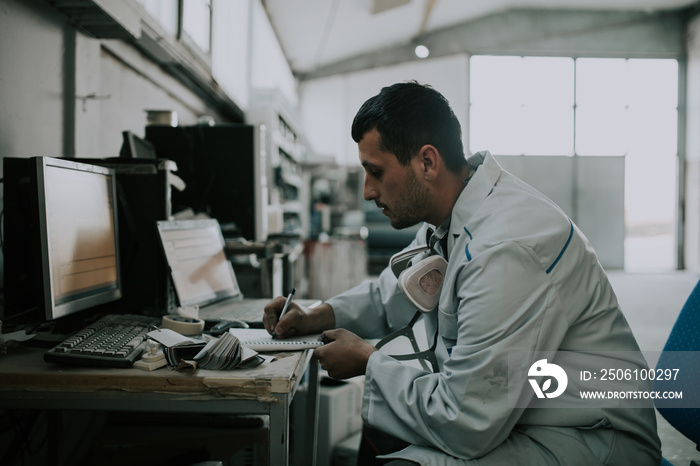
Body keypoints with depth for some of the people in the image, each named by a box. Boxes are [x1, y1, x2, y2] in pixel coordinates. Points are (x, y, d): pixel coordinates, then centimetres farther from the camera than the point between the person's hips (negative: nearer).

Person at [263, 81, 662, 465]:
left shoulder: (507, 249, -29)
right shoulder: (445, 218, 3)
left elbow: (466, 424, -28)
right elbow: (390, 294, 21)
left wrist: (368, 360, -13)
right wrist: (318, 318, 3)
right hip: (503, 412, 9)